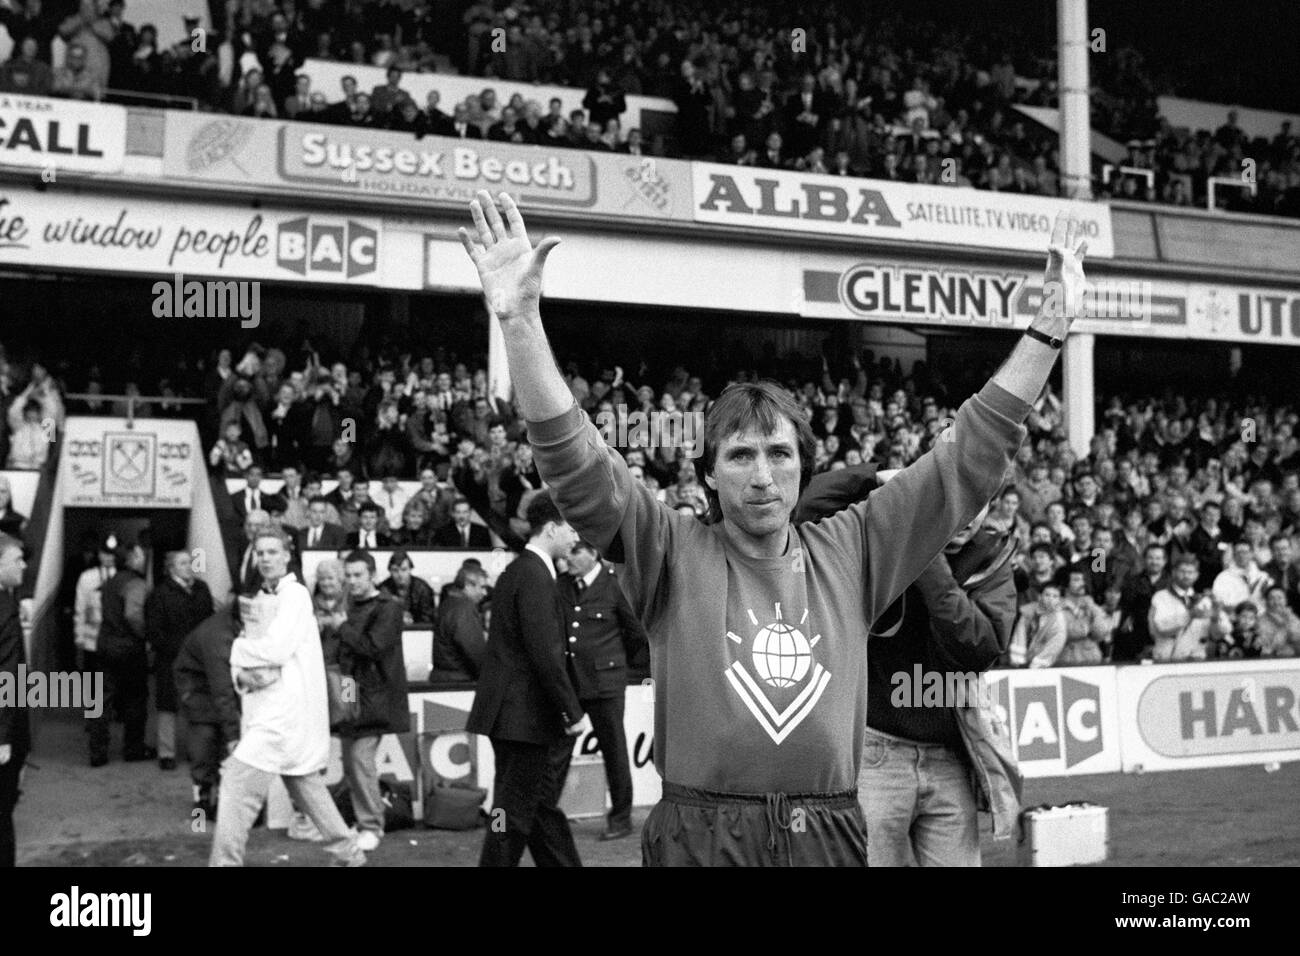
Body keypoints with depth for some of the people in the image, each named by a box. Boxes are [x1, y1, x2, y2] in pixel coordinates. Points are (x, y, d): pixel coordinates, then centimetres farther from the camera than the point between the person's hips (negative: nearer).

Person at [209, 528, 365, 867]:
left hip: (287, 708, -9)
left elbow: (276, 649, -20)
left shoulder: (296, 595, -10)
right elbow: (245, 656, 13)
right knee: (306, 786, 16)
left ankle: (224, 861, -12)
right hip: (269, 707, 9)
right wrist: (242, 674, -8)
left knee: (237, 783, -14)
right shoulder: (257, 601, 14)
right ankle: (349, 854, 27)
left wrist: (237, 650, -6)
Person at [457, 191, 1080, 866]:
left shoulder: (847, 550, 6)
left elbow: (971, 457, 8)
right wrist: (520, 322, -23)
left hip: (832, 836, 2)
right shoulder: (675, 554, -1)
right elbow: (576, 464, -12)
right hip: (698, 839, -2)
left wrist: (1049, 328, 3)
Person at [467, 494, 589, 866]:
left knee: (543, 808, 16)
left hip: (510, 712, 10)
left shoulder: (516, 570, 13)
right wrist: (573, 711, -16)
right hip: (524, 716, -10)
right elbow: (545, 653, -22)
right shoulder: (535, 577, -17)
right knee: (515, 816, -2)